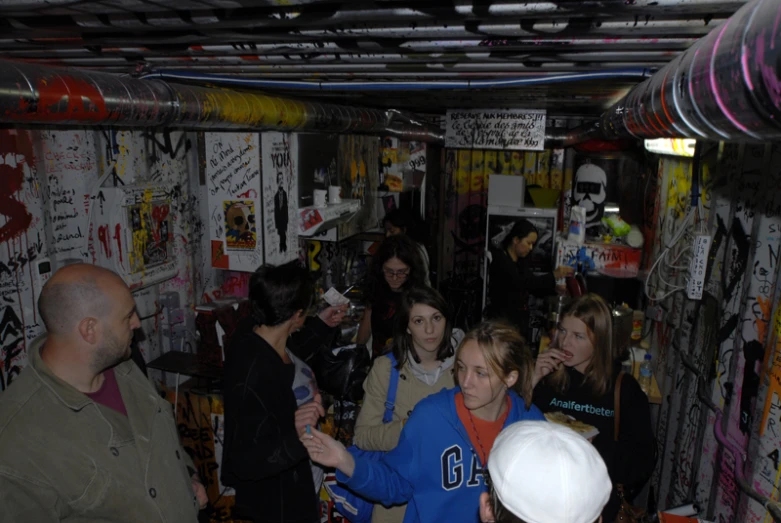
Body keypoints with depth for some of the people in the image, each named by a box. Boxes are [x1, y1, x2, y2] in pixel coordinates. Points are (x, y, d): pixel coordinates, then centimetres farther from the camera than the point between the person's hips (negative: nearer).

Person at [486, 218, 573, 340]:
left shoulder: (520, 262, 13)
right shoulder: (500, 259, -11)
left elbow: (534, 287, 16)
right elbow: (520, 283, -24)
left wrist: (556, 288, -2)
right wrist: (553, 276, -26)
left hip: (520, 321, 8)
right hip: (502, 322, -8)